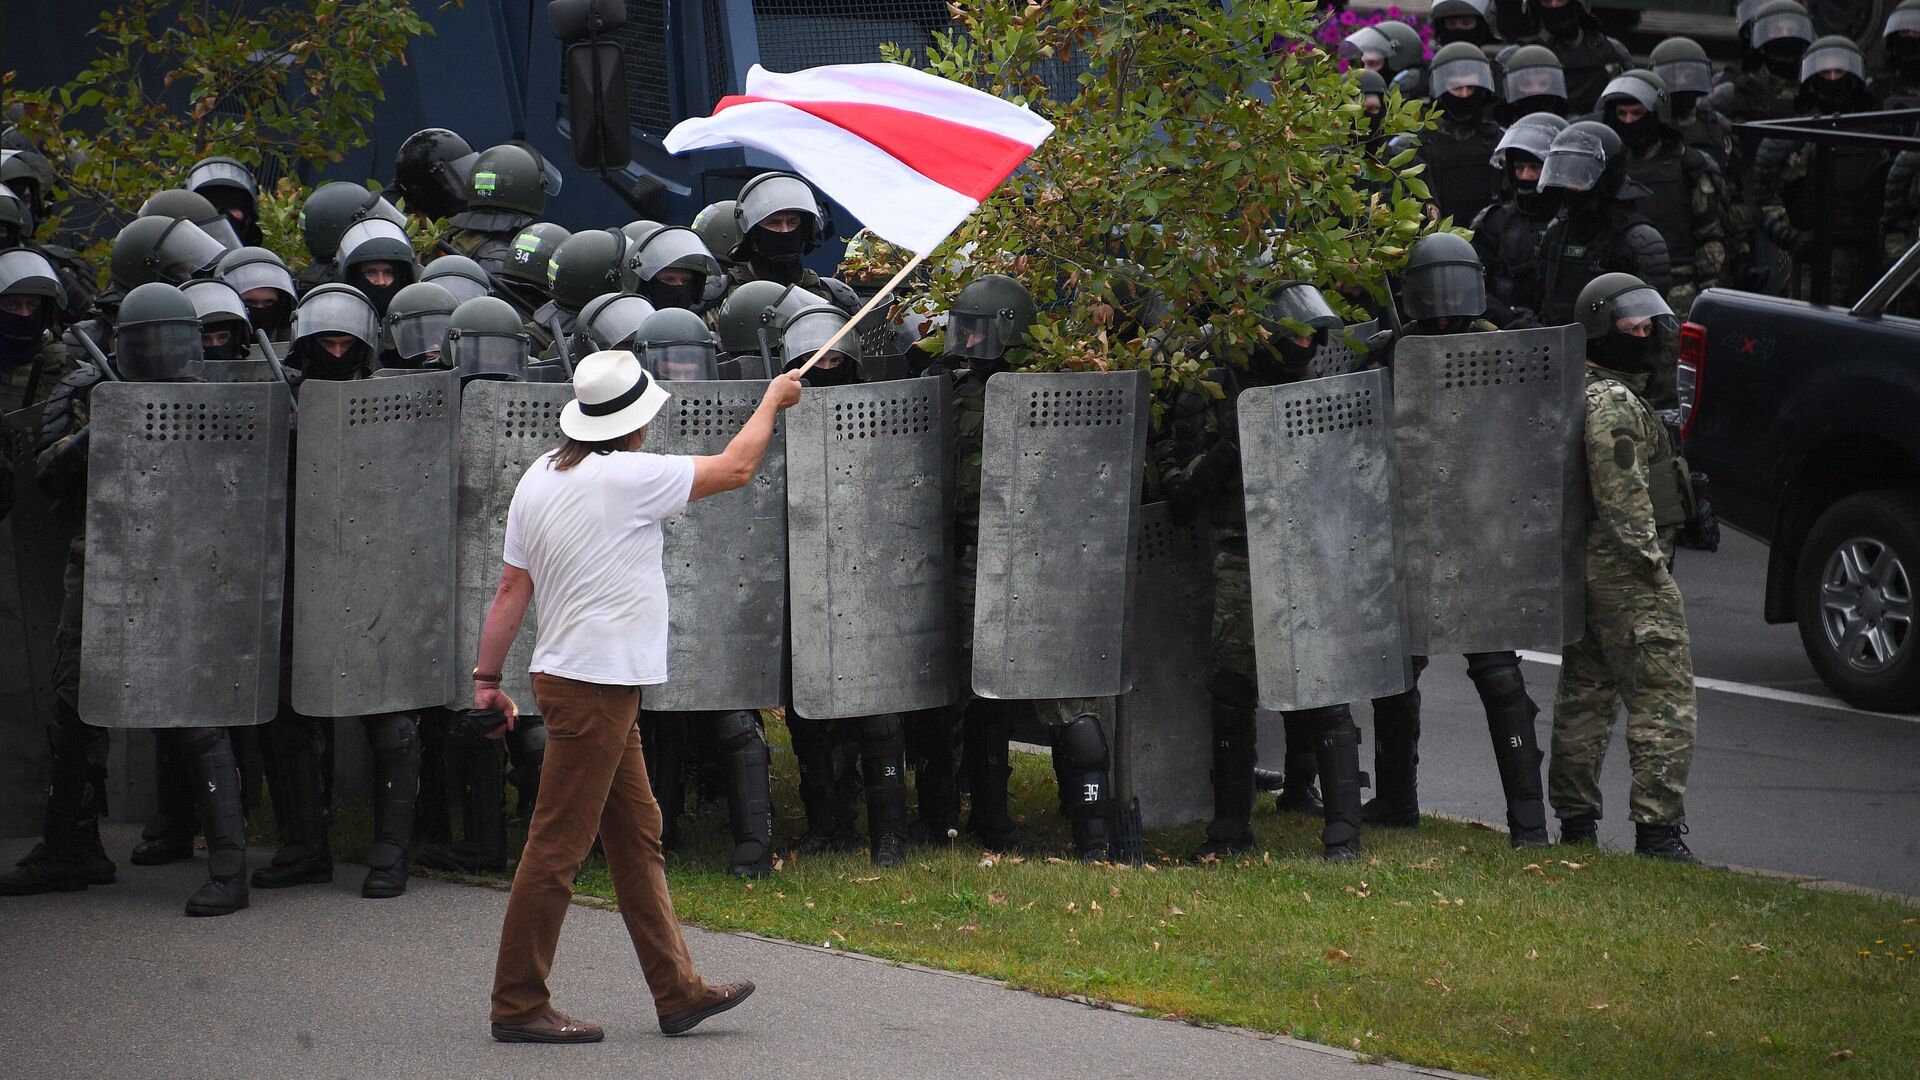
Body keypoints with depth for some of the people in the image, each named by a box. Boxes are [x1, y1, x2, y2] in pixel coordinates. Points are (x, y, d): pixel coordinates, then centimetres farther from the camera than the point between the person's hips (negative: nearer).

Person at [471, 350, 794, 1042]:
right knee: (558, 846, -6)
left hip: (582, 680, 9)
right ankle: (518, 1005, -3)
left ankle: (678, 991, 16)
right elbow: (735, 468, -5)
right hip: (595, 682, -9)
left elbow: (511, 587, 10)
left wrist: (487, 678, 13)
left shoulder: (539, 480, 9)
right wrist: (773, 400, 11)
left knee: (637, 836, 12)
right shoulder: (627, 477, -14)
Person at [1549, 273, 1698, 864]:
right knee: (1664, 700, -9)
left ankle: (1575, 820, 21)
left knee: (1585, 694, 15)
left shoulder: (1580, 393, 17)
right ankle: (1658, 827, -14)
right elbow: (1622, 497, -22)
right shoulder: (1613, 403, -16)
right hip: (1627, 572, -11)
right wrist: (1653, 563, -17)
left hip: (1583, 567, 11)